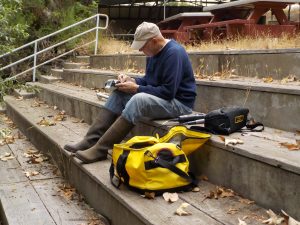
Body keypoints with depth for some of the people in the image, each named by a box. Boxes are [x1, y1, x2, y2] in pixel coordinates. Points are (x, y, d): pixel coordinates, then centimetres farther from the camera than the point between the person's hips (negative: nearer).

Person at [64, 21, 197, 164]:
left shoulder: (174, 53, -20)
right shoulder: (154, 52, 8)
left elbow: (168, 92, -25)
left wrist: (136, 88, -19)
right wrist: (133, 80, -1)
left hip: (178, 102, -9)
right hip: (158, 97, 10)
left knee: (139, 99, -34)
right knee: (119, 93, 0)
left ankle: (101, 149, -30)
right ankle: (91, 140, -11)